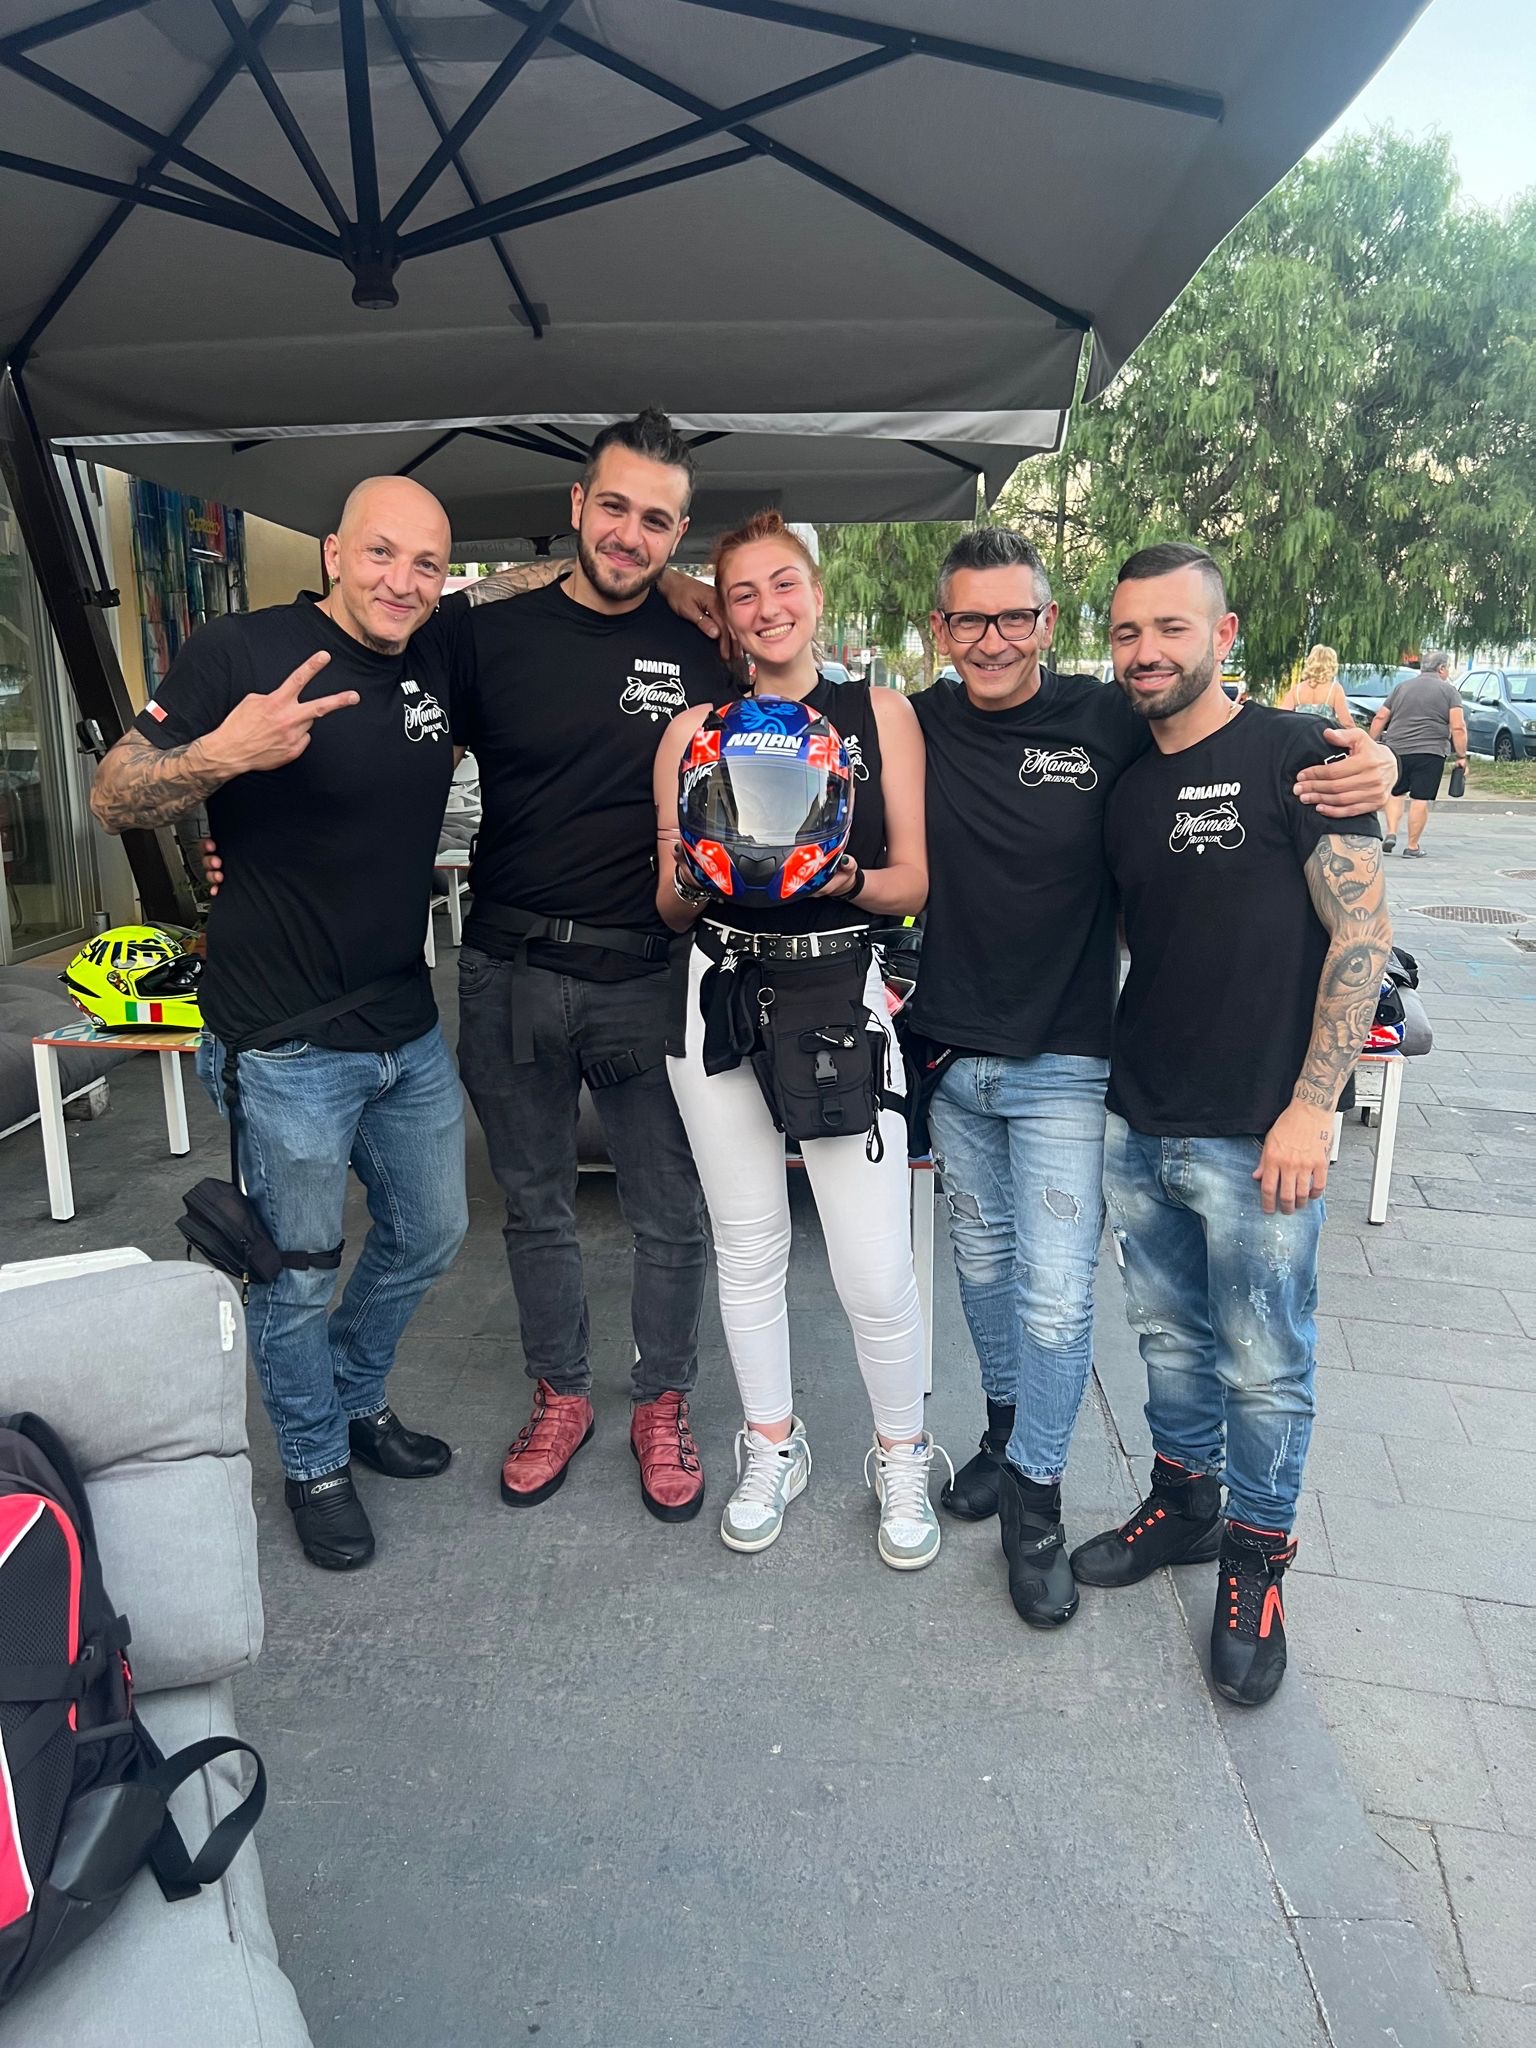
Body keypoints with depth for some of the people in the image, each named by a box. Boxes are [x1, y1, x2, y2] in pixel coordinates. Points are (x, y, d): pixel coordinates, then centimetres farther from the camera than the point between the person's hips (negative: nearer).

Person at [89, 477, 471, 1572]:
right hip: (287, 1042, -6)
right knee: (298, 1270, 9)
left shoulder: (442, 654, 4)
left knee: (430, 1234, 20)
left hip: (410, 1028, 7)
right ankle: (316, 1464, 34)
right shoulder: (242, 649, -13)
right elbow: (113, 798, -11)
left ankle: (358, 1398, 46)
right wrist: (220, 756, -30)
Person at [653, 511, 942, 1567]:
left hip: (843, 994, -2)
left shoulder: (883, 714, 4)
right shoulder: (694, 731, 6)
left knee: (876, 1271, -3)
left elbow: (913, 885, 2)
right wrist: (697, 875, -15)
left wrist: (846, 878, -19)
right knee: (748, 1244, 13)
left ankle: (902, 1457, 25)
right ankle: (772, 1445, 35)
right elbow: (670, 905, 7)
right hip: (721, 997, 2)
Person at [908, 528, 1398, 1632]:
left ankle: (1035, 1493, 22)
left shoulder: (1111, 721, -10)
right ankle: (1008, 1429, 43)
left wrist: (1369, 764, -17)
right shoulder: (916, 727, -3)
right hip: (949, 1054, 3)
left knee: (1056, 1291, -1)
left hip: (1062, 1062, -3)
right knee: (983, 1261, 19)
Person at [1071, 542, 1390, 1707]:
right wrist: (1102, 1075, 9)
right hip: (1140, 1127, 6)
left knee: (1263, 1364, 8)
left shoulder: (1294, 757, -8)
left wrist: (1311, 1105, -16)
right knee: (1170, 1335, 19)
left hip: (1258, 1136, -5)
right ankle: (1182, 1504, 39)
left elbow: (1362, 931, -11)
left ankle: (1256, 1564, 28)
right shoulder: (1125, 786, 10)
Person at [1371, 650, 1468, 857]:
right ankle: (1412, 847, 3)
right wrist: (1461, 756, -2)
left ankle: (1391, 833, 2)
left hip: (1397, 749, 3)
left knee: (1395, 793, 18)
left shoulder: (1402, 687, 14)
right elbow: (1458, 728, -7)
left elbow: (1380, 719, 11)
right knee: (1420, 800, 0)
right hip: (1429, 753, -3)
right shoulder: (1449, 691, 2)